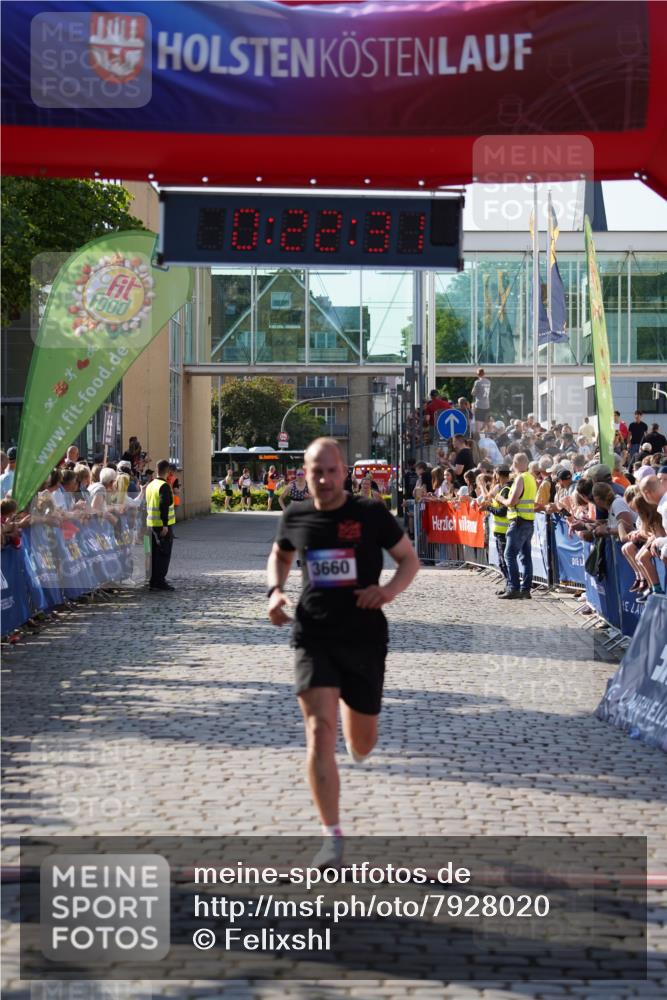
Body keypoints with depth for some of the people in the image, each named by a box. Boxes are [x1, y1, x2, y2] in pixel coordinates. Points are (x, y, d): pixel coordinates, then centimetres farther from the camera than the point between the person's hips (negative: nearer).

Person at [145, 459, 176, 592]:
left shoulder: (150, 485, 12)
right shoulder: (164, 486, -15)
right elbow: (164, 506, -22)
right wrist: (165, 525, -22)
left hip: (152, 524, 8)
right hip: (163, 525, -8)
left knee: (155, 553, 14)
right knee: (164, 554, -3)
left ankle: (153, 581, 17)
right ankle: (160, 581, -5)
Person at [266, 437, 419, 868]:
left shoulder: (372, 514, -5)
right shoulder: (296, 517, 2)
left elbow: (410, 559, 4)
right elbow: (279, 556, 23)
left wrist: (390, 590, -15)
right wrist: (275, 591, 3)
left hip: (365, 638, 0)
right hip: (314, 638, 0)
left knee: (362, 745, 10)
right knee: (320, 732, -16)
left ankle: (353, 730, 51)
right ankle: (332, 837, -10)